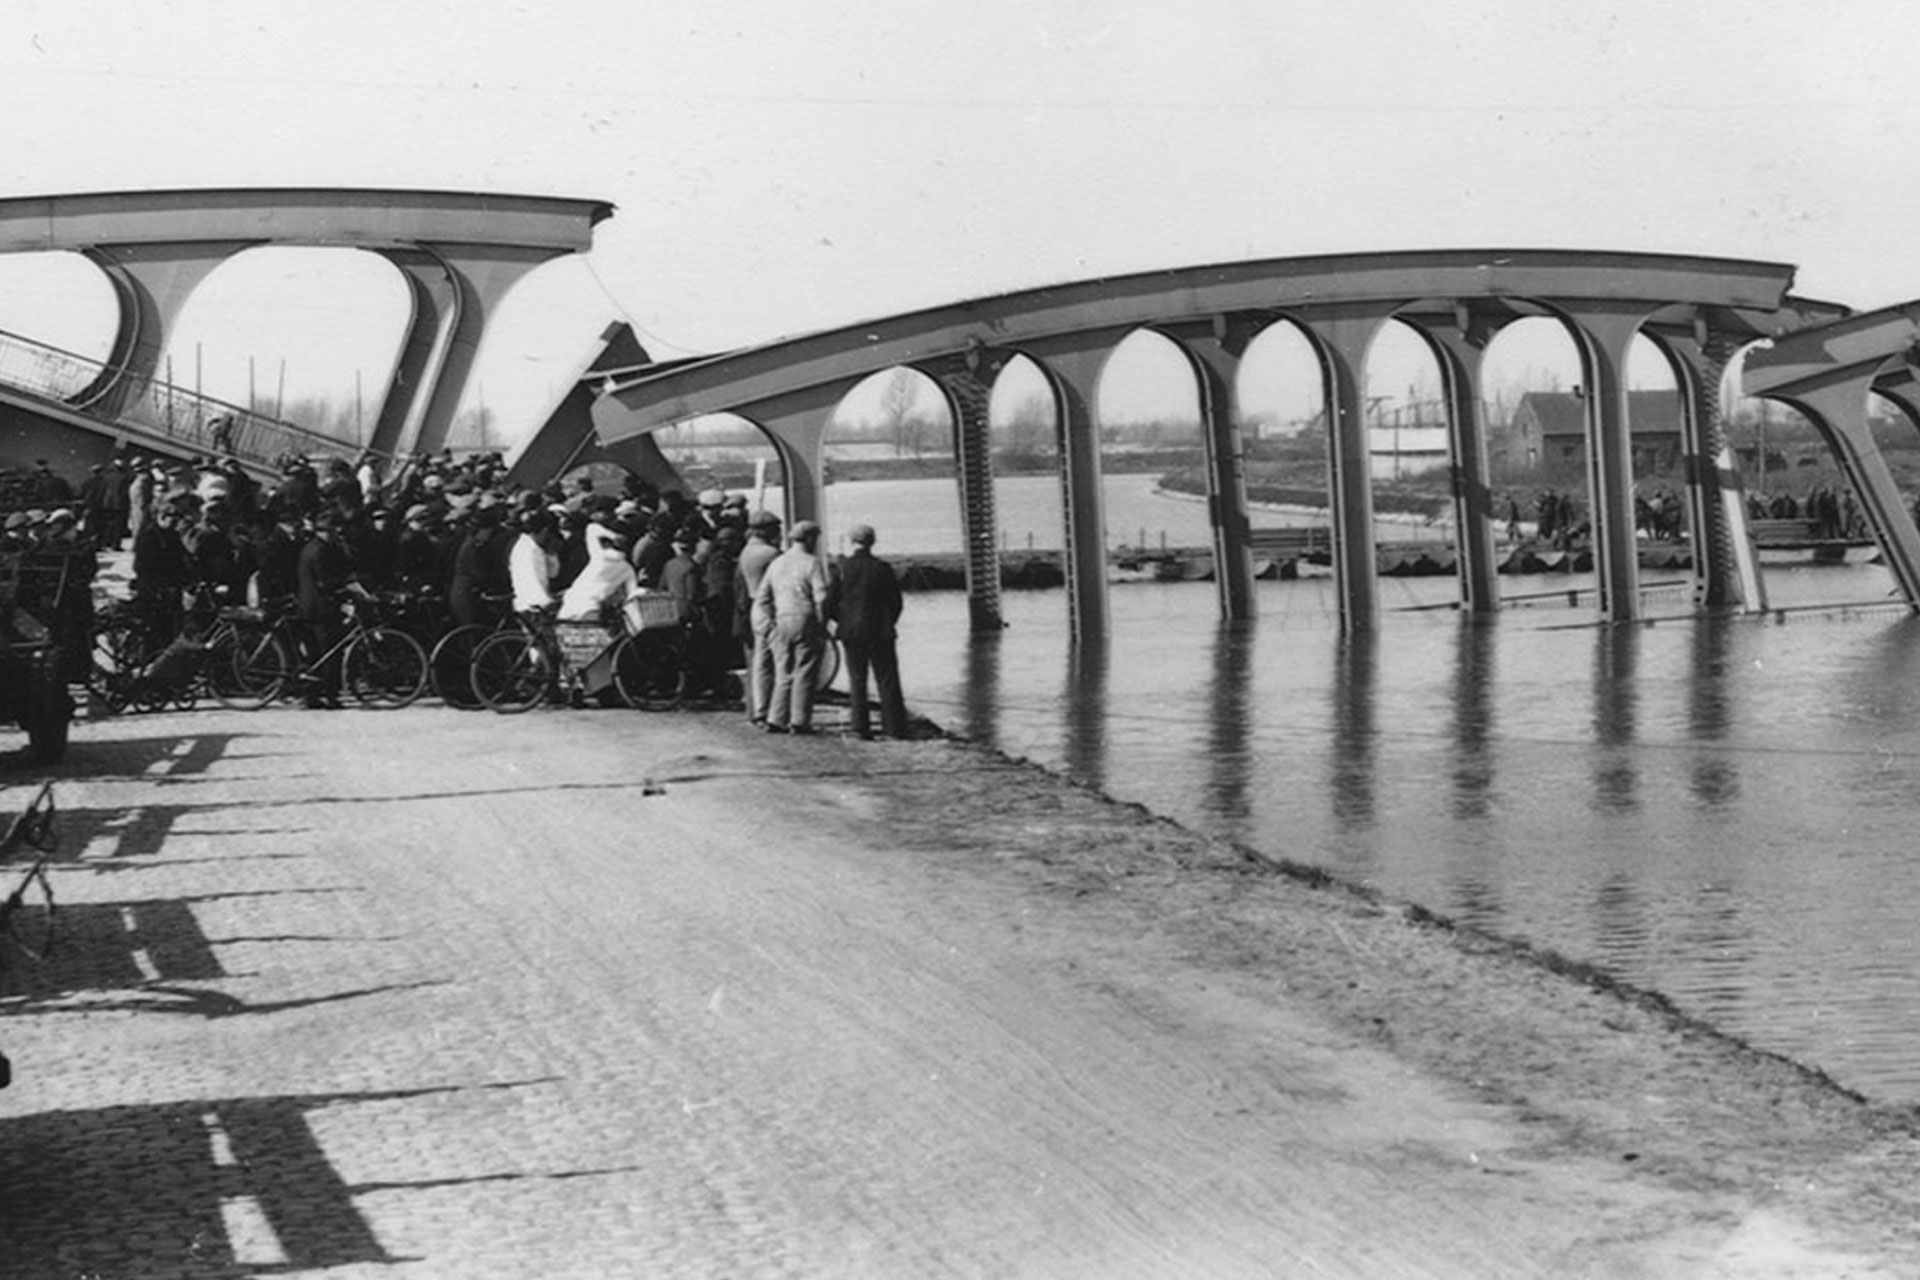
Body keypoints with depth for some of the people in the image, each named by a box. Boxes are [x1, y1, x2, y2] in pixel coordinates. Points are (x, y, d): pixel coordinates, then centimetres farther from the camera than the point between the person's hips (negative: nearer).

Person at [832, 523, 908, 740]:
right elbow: (896, 602, 1)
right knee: (887, 680, 7)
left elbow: (832, 601, -5)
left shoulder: (843, 567, -8)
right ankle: (895, 727, 6)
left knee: (857, 681, 7)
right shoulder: (883, 568, -5)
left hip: (852, 632, 0)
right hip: (880, 632, 0)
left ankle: (860, 727, 3)